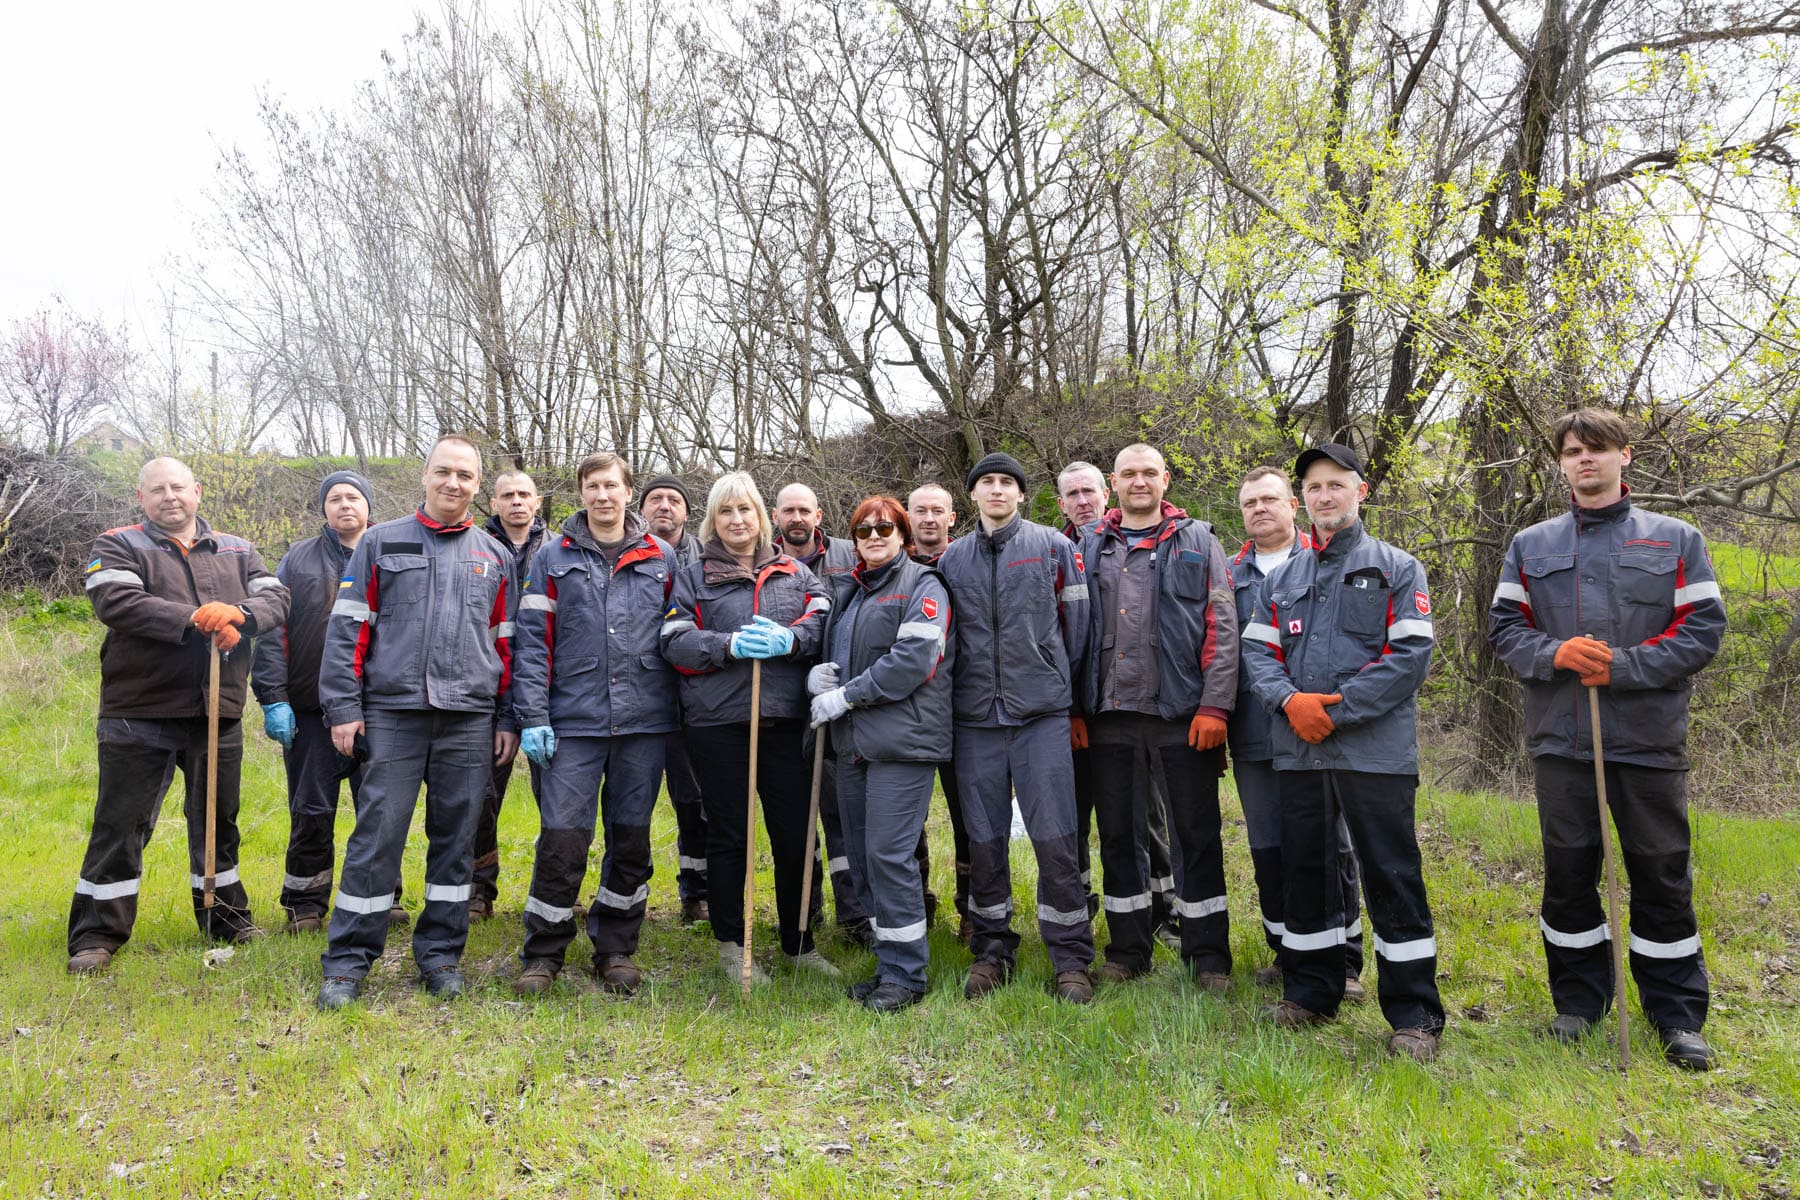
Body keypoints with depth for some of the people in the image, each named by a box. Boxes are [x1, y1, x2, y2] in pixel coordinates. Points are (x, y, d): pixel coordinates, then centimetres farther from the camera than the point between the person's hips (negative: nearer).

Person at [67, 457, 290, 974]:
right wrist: (192, 619, -24)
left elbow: (276, 598, 1)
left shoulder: (236, 551, 12)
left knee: (217, 821, 15)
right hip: (139, 715, -3)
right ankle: (96, 935, 14)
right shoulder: (118, 546, 2)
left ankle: (225, 917, 29)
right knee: (121, 825, 2)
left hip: (219, 715, 4)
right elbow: (116, 602, -16)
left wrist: (239, 616, -20)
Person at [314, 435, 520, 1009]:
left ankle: (440, 954, 20)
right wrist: (343, 707, -4)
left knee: (456, 838, 7)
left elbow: (506, 643, 14)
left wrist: (507, 719, 8)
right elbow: (348, 628, 3)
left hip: (470, 719, 2)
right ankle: (348, 960, 11)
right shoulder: (381, 542, 7)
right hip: (392, 713, -2)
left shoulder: (495, 557, 13)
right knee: (377, 835, -2)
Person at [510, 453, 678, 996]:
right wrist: (532, 717, -6)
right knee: (562, 838, -4)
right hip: (574, 721, -1)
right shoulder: (554, 557, 6)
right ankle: (543, 955, 13)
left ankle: (616, 950, 24)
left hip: (644, 721, 2)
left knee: (631, 839, 8)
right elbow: (532, 640, 2)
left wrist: (681, 709, 4)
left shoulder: (661, 558, 9)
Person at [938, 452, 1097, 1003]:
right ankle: (992, 949, 23)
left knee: (1054, 837, -2)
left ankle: (1070, 958, 10)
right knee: (984, 839, 9)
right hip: (975, 719, 3)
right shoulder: (952, 558, 10)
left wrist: (1057, 687, 8)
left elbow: (1075, 624, 6)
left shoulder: (1053, 546, 3)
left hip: (1041, 715, -2)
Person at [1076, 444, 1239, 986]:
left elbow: (1222, 629, -2)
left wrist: (1215, 705, -11)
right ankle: (1128, 950, 24)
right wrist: (1073, 709, 3)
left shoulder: (1197, 542, 5)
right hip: (1109, 717, 3)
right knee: (1118, 835, 10)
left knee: (1198, 835, 5)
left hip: (1183, 714, -2)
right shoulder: (1090, 548, 11)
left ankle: (1208, 955, 18)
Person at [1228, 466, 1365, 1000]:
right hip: (1253, 736, 3)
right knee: (1268, 849, 10)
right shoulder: (1229, 576, 14)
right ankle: (1287, 953, 24)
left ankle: (1343, 961, 15)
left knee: (1331, 846, 2)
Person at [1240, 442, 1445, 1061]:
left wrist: (1334, 709, -15)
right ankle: (1311, 993, 26)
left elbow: (1410, 655, -8)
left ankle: (1414, 1014, 10)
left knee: (1392, 876, -2)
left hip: (1375, 749, -4)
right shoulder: (1280, 578, 16)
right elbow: (1257, 651, 10)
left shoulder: (1397, 568, 2)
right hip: (1297, 750, 5)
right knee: (1304, 871, 12)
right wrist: (1290, 700, -11)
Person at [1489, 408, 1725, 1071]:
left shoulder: (1675, 539, 5)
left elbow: (1703, 629, -2)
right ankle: (1579, 999, 24)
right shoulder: (1530, 545, 9)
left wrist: (1623, 665, -14)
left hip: (1649, 739, -1)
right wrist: (1556, 654, -14)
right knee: (1568, 872, 9)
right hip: (1559, 738, 2)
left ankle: (1678, 1014, 21)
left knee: (1663, 876, 6)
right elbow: (1504, 626, 5)